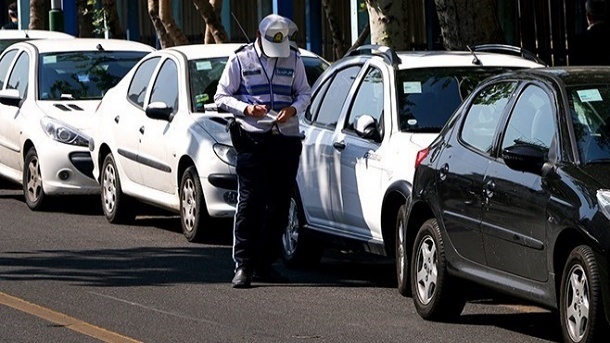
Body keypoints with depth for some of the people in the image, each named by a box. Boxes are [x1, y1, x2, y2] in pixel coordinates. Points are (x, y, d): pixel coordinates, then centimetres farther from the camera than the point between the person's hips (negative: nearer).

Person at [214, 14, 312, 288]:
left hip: (287, 139, 4)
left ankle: (265, 264, 13)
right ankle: (243, 265, -10)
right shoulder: (240, 60, 3)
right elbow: (222, 96, 5)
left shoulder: (293, 60, 10)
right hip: (253, 139, -4)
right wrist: (246, 109, -13)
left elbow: (305, 93, 16)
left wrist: (294, 108, -6)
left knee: (279, 204, 5)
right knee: (249, 202, -10)